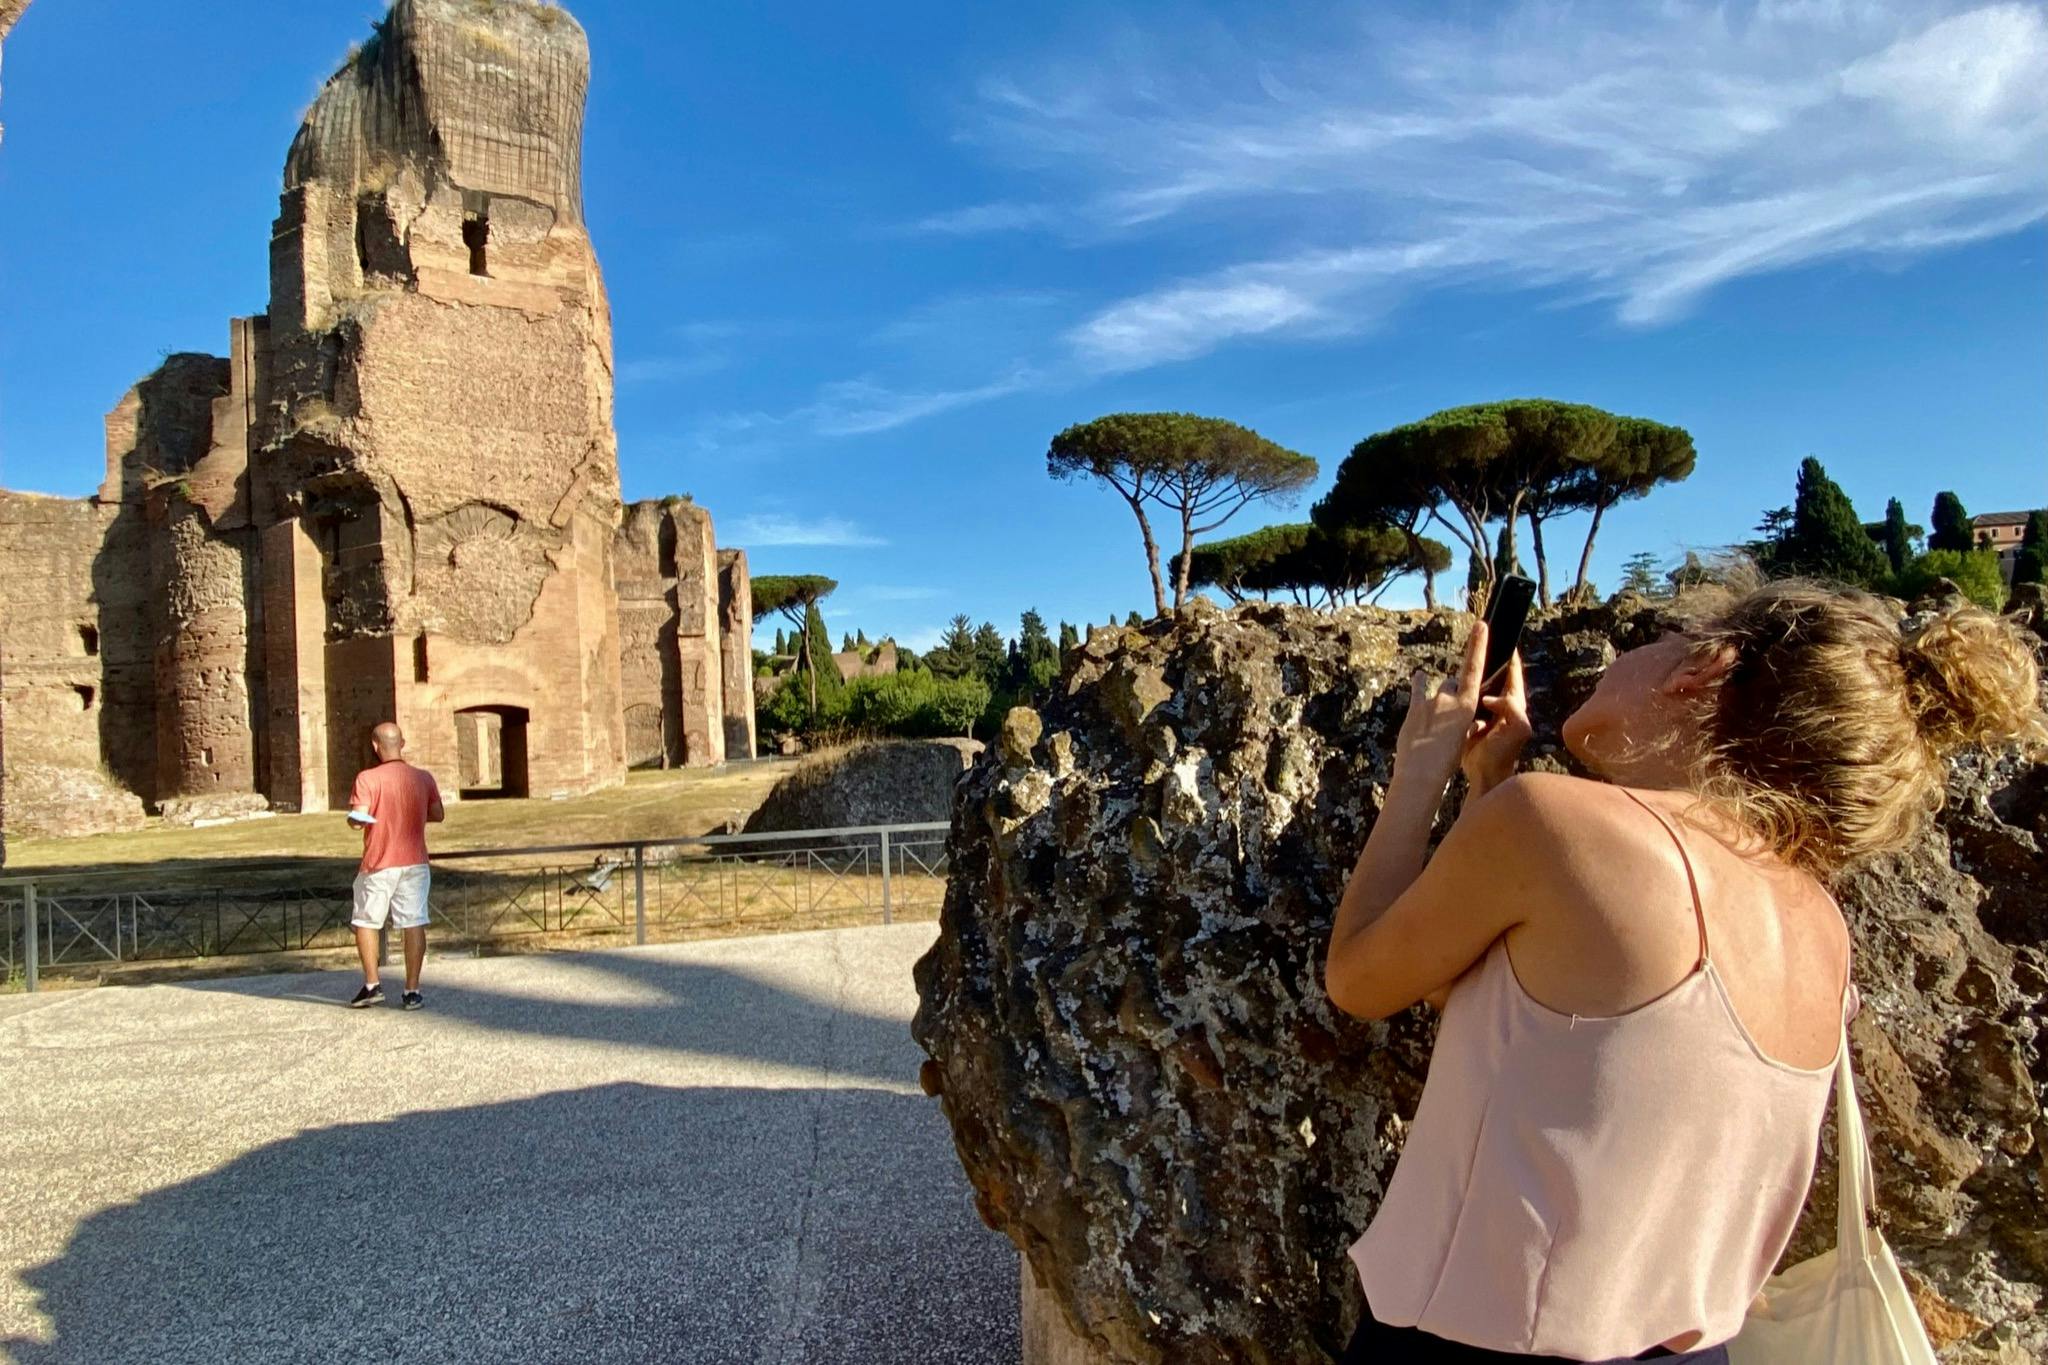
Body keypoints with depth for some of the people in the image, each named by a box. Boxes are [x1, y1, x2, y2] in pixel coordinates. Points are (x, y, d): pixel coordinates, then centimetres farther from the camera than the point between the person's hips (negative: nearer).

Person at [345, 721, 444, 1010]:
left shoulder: (367, 779, -11)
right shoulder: (423, 778, 1)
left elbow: (357, 820, -17)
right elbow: (438, 815, 8)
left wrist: (353, 819, 4)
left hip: (378, 865, -3)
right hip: (415, 862, 3)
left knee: (366, 922, 16)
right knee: (414, 924, 3)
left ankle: (372, 984, 14)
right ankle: (412, 991, 4)